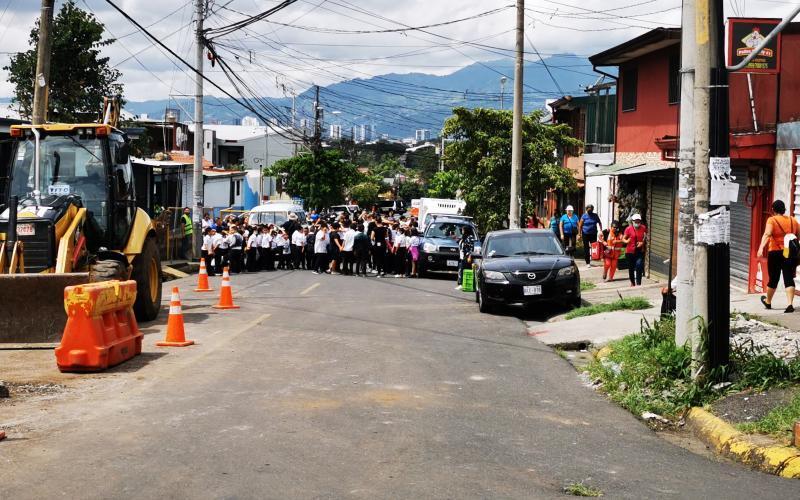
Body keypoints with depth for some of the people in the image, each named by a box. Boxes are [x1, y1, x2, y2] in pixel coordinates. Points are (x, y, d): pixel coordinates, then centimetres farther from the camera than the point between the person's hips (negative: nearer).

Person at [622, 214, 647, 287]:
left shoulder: (643, 228, -1)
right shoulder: (628, 229, -9)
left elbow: (645, 238, 14)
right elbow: (623, 239, -6)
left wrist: (642, 242, -6)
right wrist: (626, 241, -28)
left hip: (640, 251, 1)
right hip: (630, 251, -1)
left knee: (639, 267, -14)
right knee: (631, 268, 12)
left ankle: (638, 284, -10)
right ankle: (632, 282, 32)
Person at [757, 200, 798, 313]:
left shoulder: (772, 220, -5)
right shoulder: (793, 220, 8)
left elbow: (767, 234, -22)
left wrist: (761, 247, -33)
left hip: (776, 253, -2)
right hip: (791, 254, 2)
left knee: (773, 279, 11)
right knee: (789, 279, 0)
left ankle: (768, 301, 32)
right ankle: (790, 304, -14)